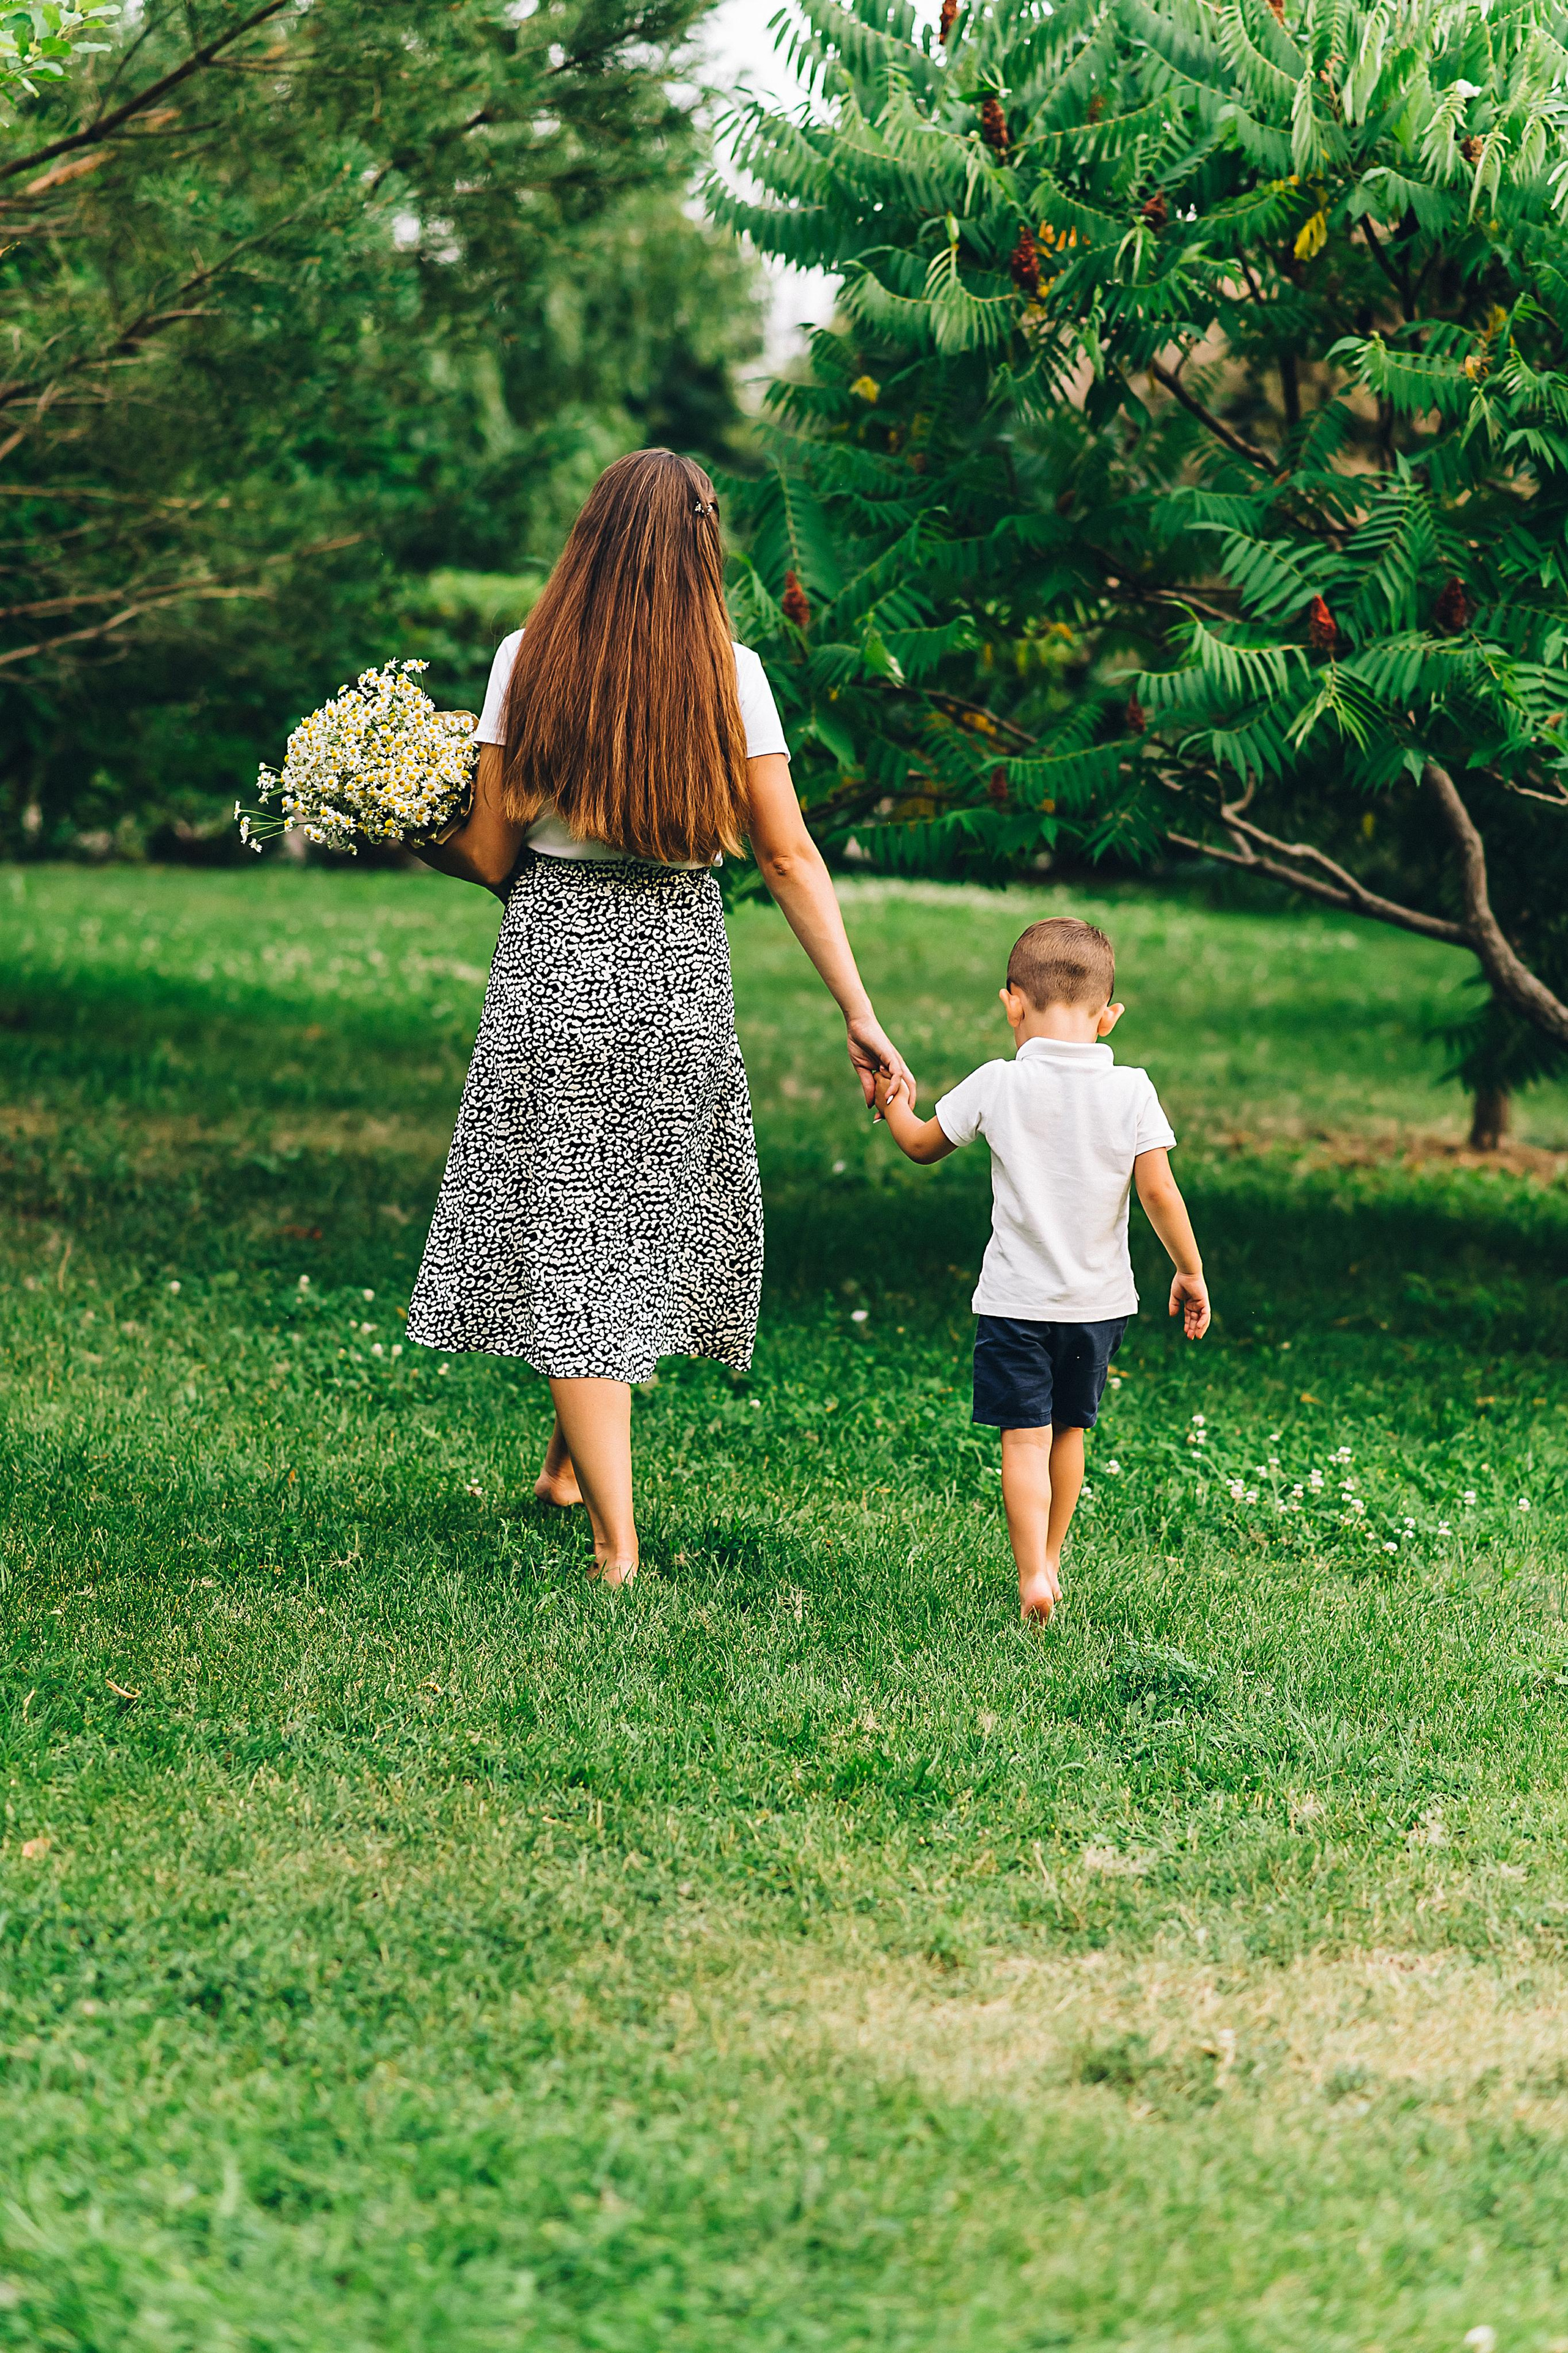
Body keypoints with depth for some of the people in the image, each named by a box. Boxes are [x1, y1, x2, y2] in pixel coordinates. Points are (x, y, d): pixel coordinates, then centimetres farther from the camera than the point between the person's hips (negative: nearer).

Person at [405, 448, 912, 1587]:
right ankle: (568, 1462, 35)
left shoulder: (529, 658, -6)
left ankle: (616, 1533, -3)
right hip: (680, 967, 1)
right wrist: (860, 1013, -3)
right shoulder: (730, 673, -5)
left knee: (568, 1233, 4)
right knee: (651, 1217, 20)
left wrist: (416, 841, 19)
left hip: (553, 959, -1)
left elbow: (490, 854, -3)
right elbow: (789, 857, -6)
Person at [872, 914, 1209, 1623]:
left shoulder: (998, 1086, -9)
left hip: (1016, 1299, -2)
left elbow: (923, 1145, 6)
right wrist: (1190, 1272, 3)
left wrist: (894, 1106, 27)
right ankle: (1050, 1559, 31)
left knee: (1025, 1438, -1)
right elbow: (1159, 1193, -10)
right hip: (1099, 1299, 2)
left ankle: (1033, 1577, -13)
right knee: (1069, 1432, 18)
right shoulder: (1131, 1091, -9)